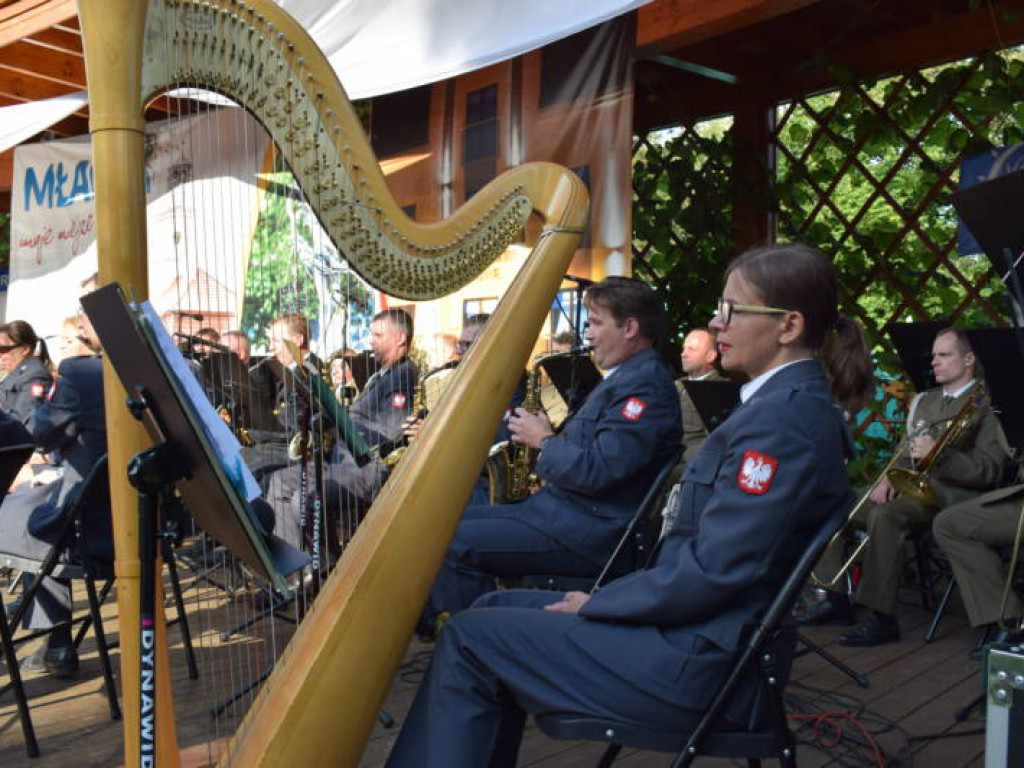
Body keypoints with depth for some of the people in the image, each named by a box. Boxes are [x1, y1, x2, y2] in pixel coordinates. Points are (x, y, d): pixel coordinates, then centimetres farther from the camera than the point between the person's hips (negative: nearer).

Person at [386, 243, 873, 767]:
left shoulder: (787, 415, -20)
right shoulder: (786, 401, 11)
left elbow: (712, 571, -24)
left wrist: (594, 605, -11)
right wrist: (602, 599, 6)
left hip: (703, 661, -10)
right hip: (701, 627, 10)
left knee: (470, 640, -8)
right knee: (496, 608, 12)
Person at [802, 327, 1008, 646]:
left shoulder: (985, 406, 1)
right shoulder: (923, 401, 23)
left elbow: (988, 471, -8)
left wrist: (938, 453, -21)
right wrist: (889, 478, 4)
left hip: (949, 493, -8)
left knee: (885, 514, -36)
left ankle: (882, 618, -29)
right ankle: (837, 600, -2)